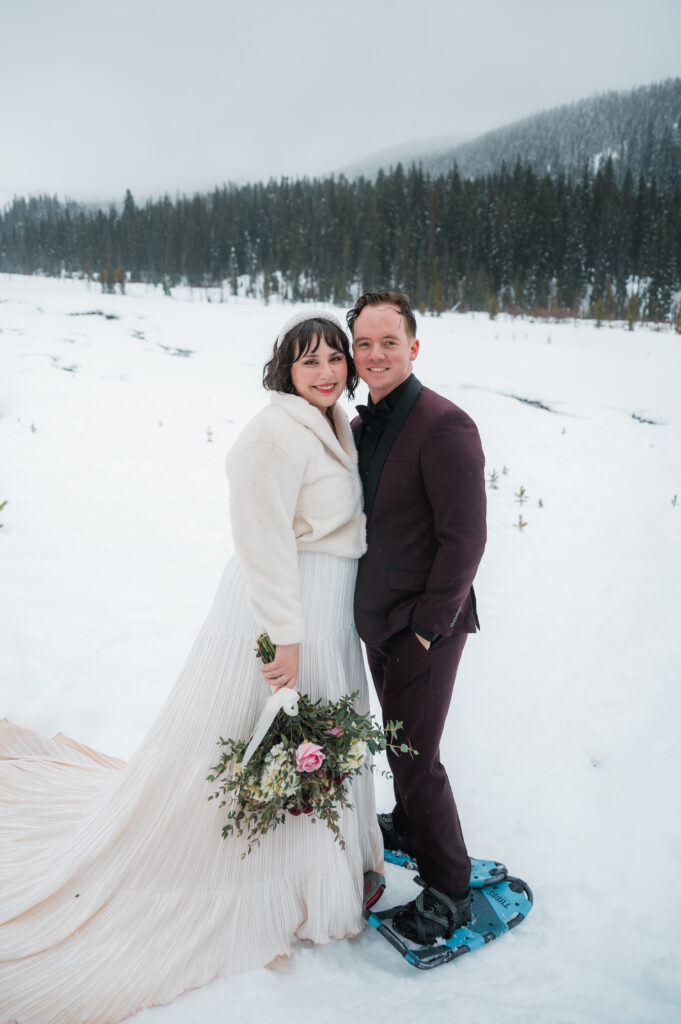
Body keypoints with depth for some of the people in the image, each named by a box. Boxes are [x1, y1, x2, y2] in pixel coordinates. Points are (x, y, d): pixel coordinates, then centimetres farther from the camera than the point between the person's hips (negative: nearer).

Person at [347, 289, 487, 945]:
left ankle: (447, 889, 20)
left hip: (423, 625, -8)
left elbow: (464, 539, -21)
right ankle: (407, 824, 48)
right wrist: (372, 610, 10)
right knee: (398, 737, 24)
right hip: (378, 619, 8)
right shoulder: (363, 423, 6)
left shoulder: (443, 426, -20)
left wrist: (427, 626, -18)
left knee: (416, 756, 0)